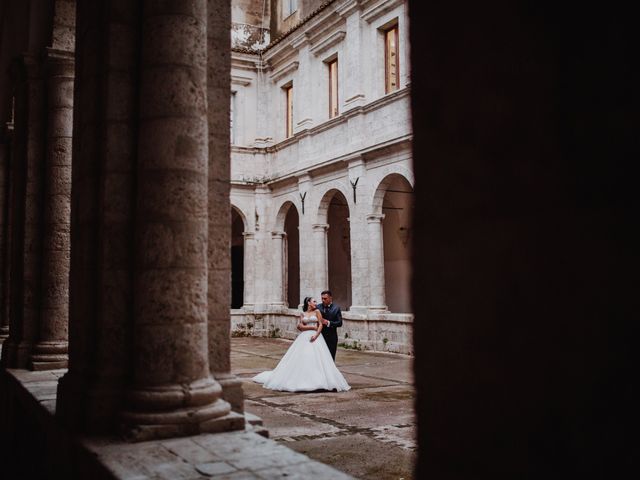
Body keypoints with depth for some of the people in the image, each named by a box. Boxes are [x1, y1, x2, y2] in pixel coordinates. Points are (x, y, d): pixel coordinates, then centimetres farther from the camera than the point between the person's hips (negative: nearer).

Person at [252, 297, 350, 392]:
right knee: (301, 359, -4)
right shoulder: (302, 314, 12)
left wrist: (316, 335, -13)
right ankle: (301, 380, 1)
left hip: (315, 337, -1)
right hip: (304, 338, 1)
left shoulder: (317, 312, 9)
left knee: (317, 359, -9)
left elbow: (321, 325, 1)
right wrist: (313, 327, -6)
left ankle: (319, 381, -7)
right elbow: (300, 326, 1)